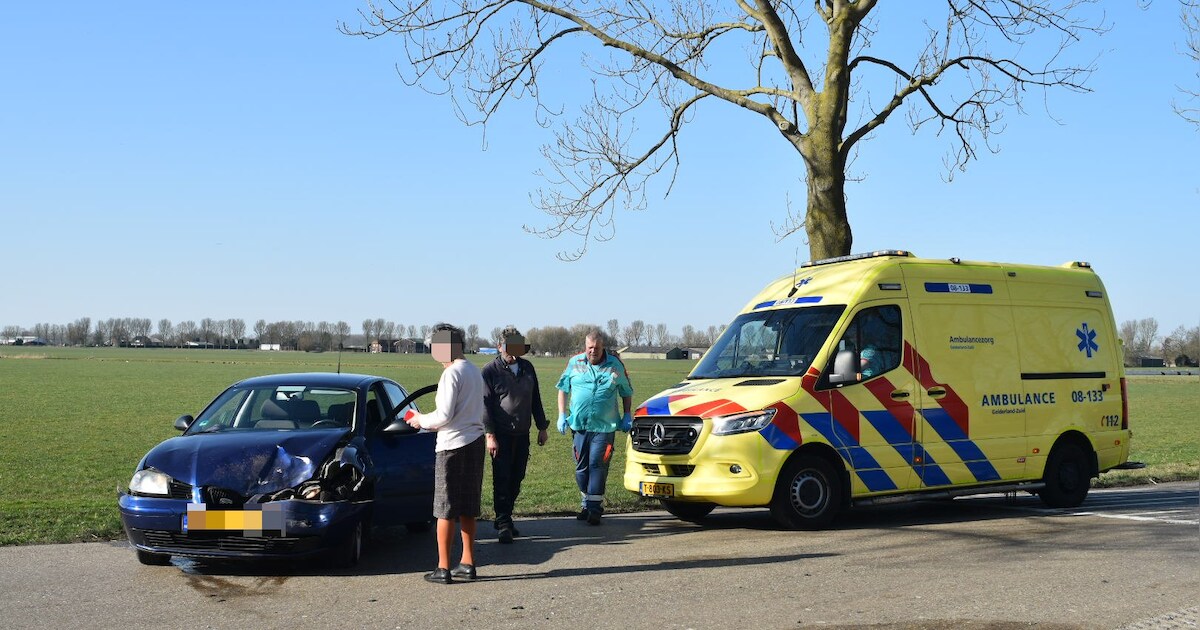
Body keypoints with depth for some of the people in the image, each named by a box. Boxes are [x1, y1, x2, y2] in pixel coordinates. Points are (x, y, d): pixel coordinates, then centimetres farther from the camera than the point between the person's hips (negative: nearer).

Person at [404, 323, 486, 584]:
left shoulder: (451, 374, -15)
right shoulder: (474, 371, 13)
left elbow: (444, 416, -20)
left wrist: (421, 420, -2)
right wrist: (429, 421, 18)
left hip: (453, 445, -9)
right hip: (475, 441, 9)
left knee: (446, 508, -2)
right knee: (468, 508, 14)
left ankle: (443, 568, 0)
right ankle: (468, 563, 19)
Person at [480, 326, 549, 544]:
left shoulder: (527, 368, 11)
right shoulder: (491, 371, -5)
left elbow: (535, 399, 18)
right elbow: (485, 404, -8)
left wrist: (542, 427, 16)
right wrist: (490, 435, -14)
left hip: (522, 434, 5)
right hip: (501, 435, -5)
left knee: (516, 479, 8)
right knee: (502, 480, -6)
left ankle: (505, 518, 19)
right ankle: (503, 524, -3)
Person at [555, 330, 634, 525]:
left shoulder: (615, 365, 3)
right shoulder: (574, 363, 5)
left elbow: (627, 392, 14)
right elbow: (563, 389, 13)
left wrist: (628, 416, 6)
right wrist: (562, 415, 5)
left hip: (604, 426, -2)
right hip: (579, 425, 2)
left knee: (597, 465, -9)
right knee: (581, 466, 9)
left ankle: (594, 507, -6)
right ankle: (586, 503, 23)